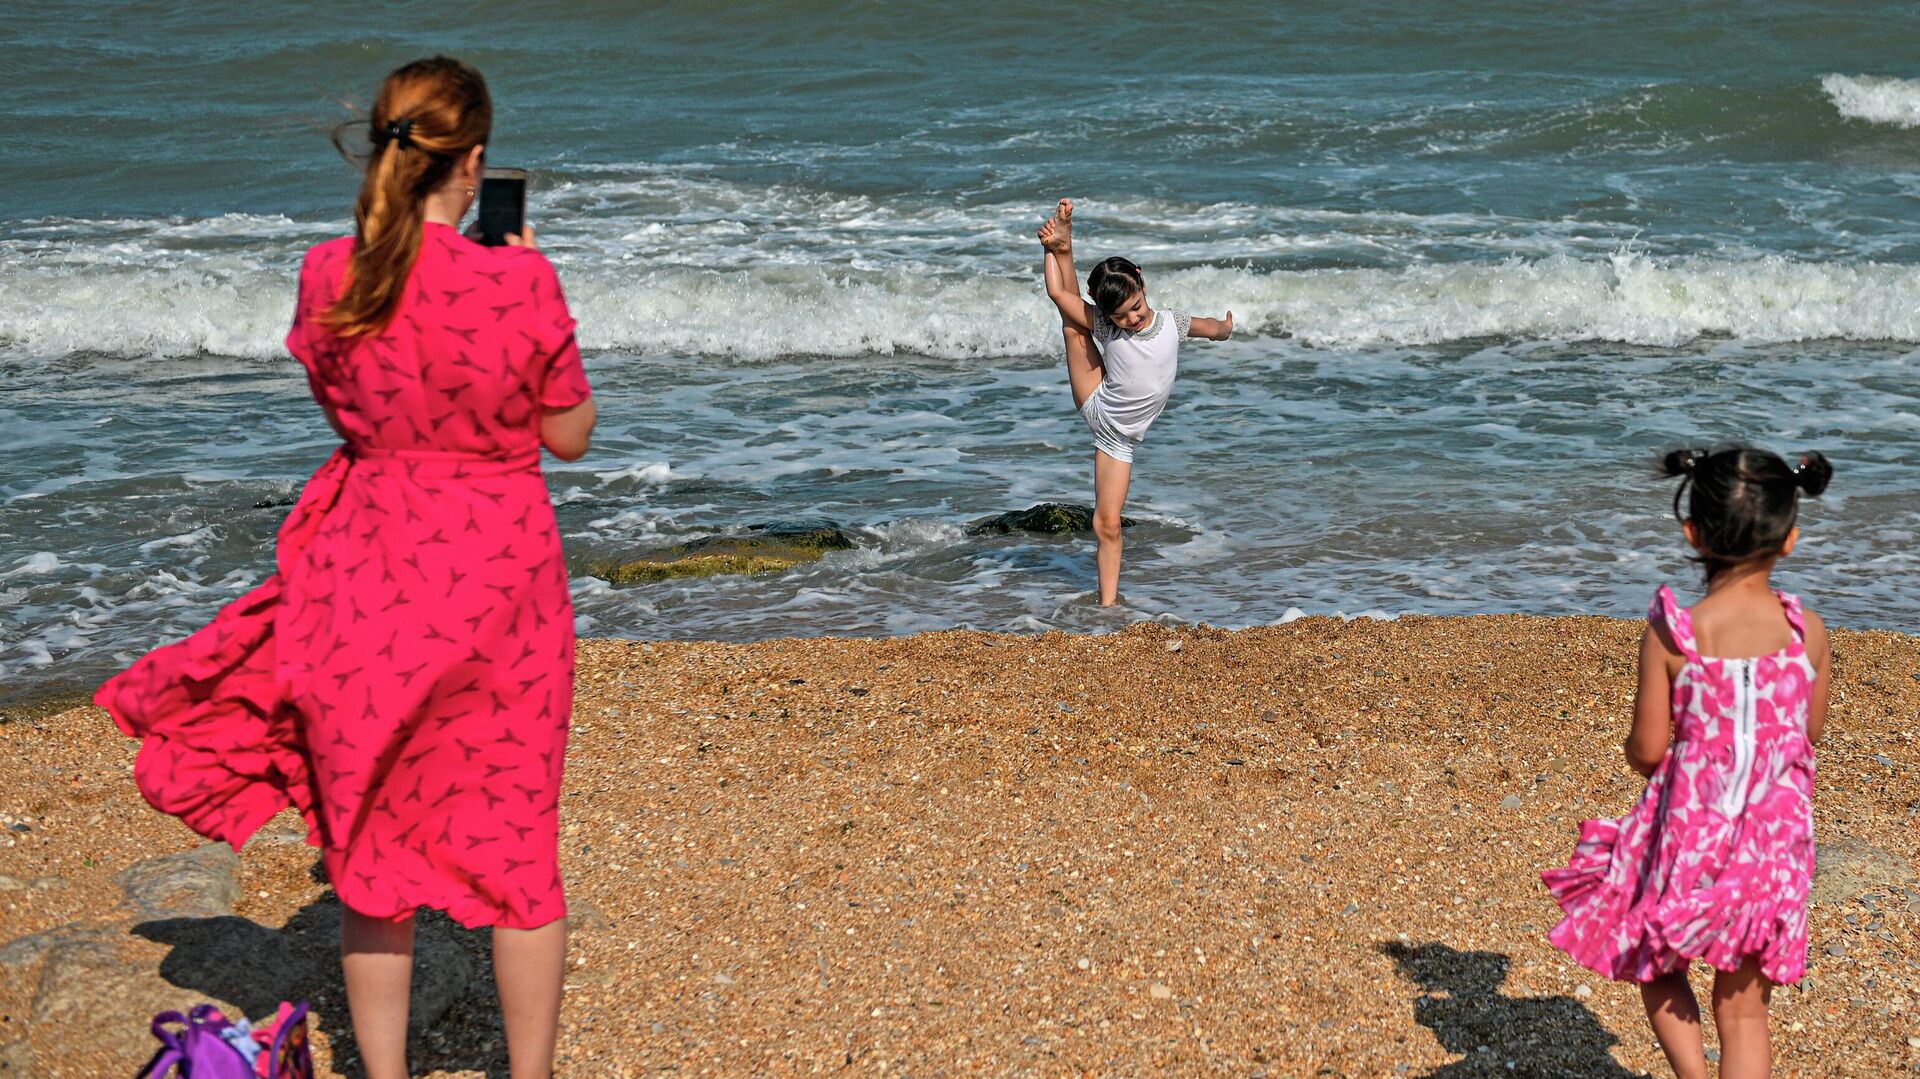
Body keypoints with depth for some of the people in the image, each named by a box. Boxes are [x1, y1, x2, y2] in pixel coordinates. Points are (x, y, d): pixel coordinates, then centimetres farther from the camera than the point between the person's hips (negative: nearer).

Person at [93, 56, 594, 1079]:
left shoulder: (329, 275, -6)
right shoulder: (518, 282, -16)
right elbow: (568, 435, -4)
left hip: (372, 568, 2)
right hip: (502, 572, -2)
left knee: (372, 840, 14)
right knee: (517, 839, 11)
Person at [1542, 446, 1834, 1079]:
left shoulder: (1672, 634, -16)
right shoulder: (1809, 632, -8)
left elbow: (1647, 751, -10)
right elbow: (1808, 737, 5)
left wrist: (1636, 747, 12)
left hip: (1690, 839, -2)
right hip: (1775, 843, 2)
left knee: (1653, 963, 24)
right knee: (1744, 1010, 13)